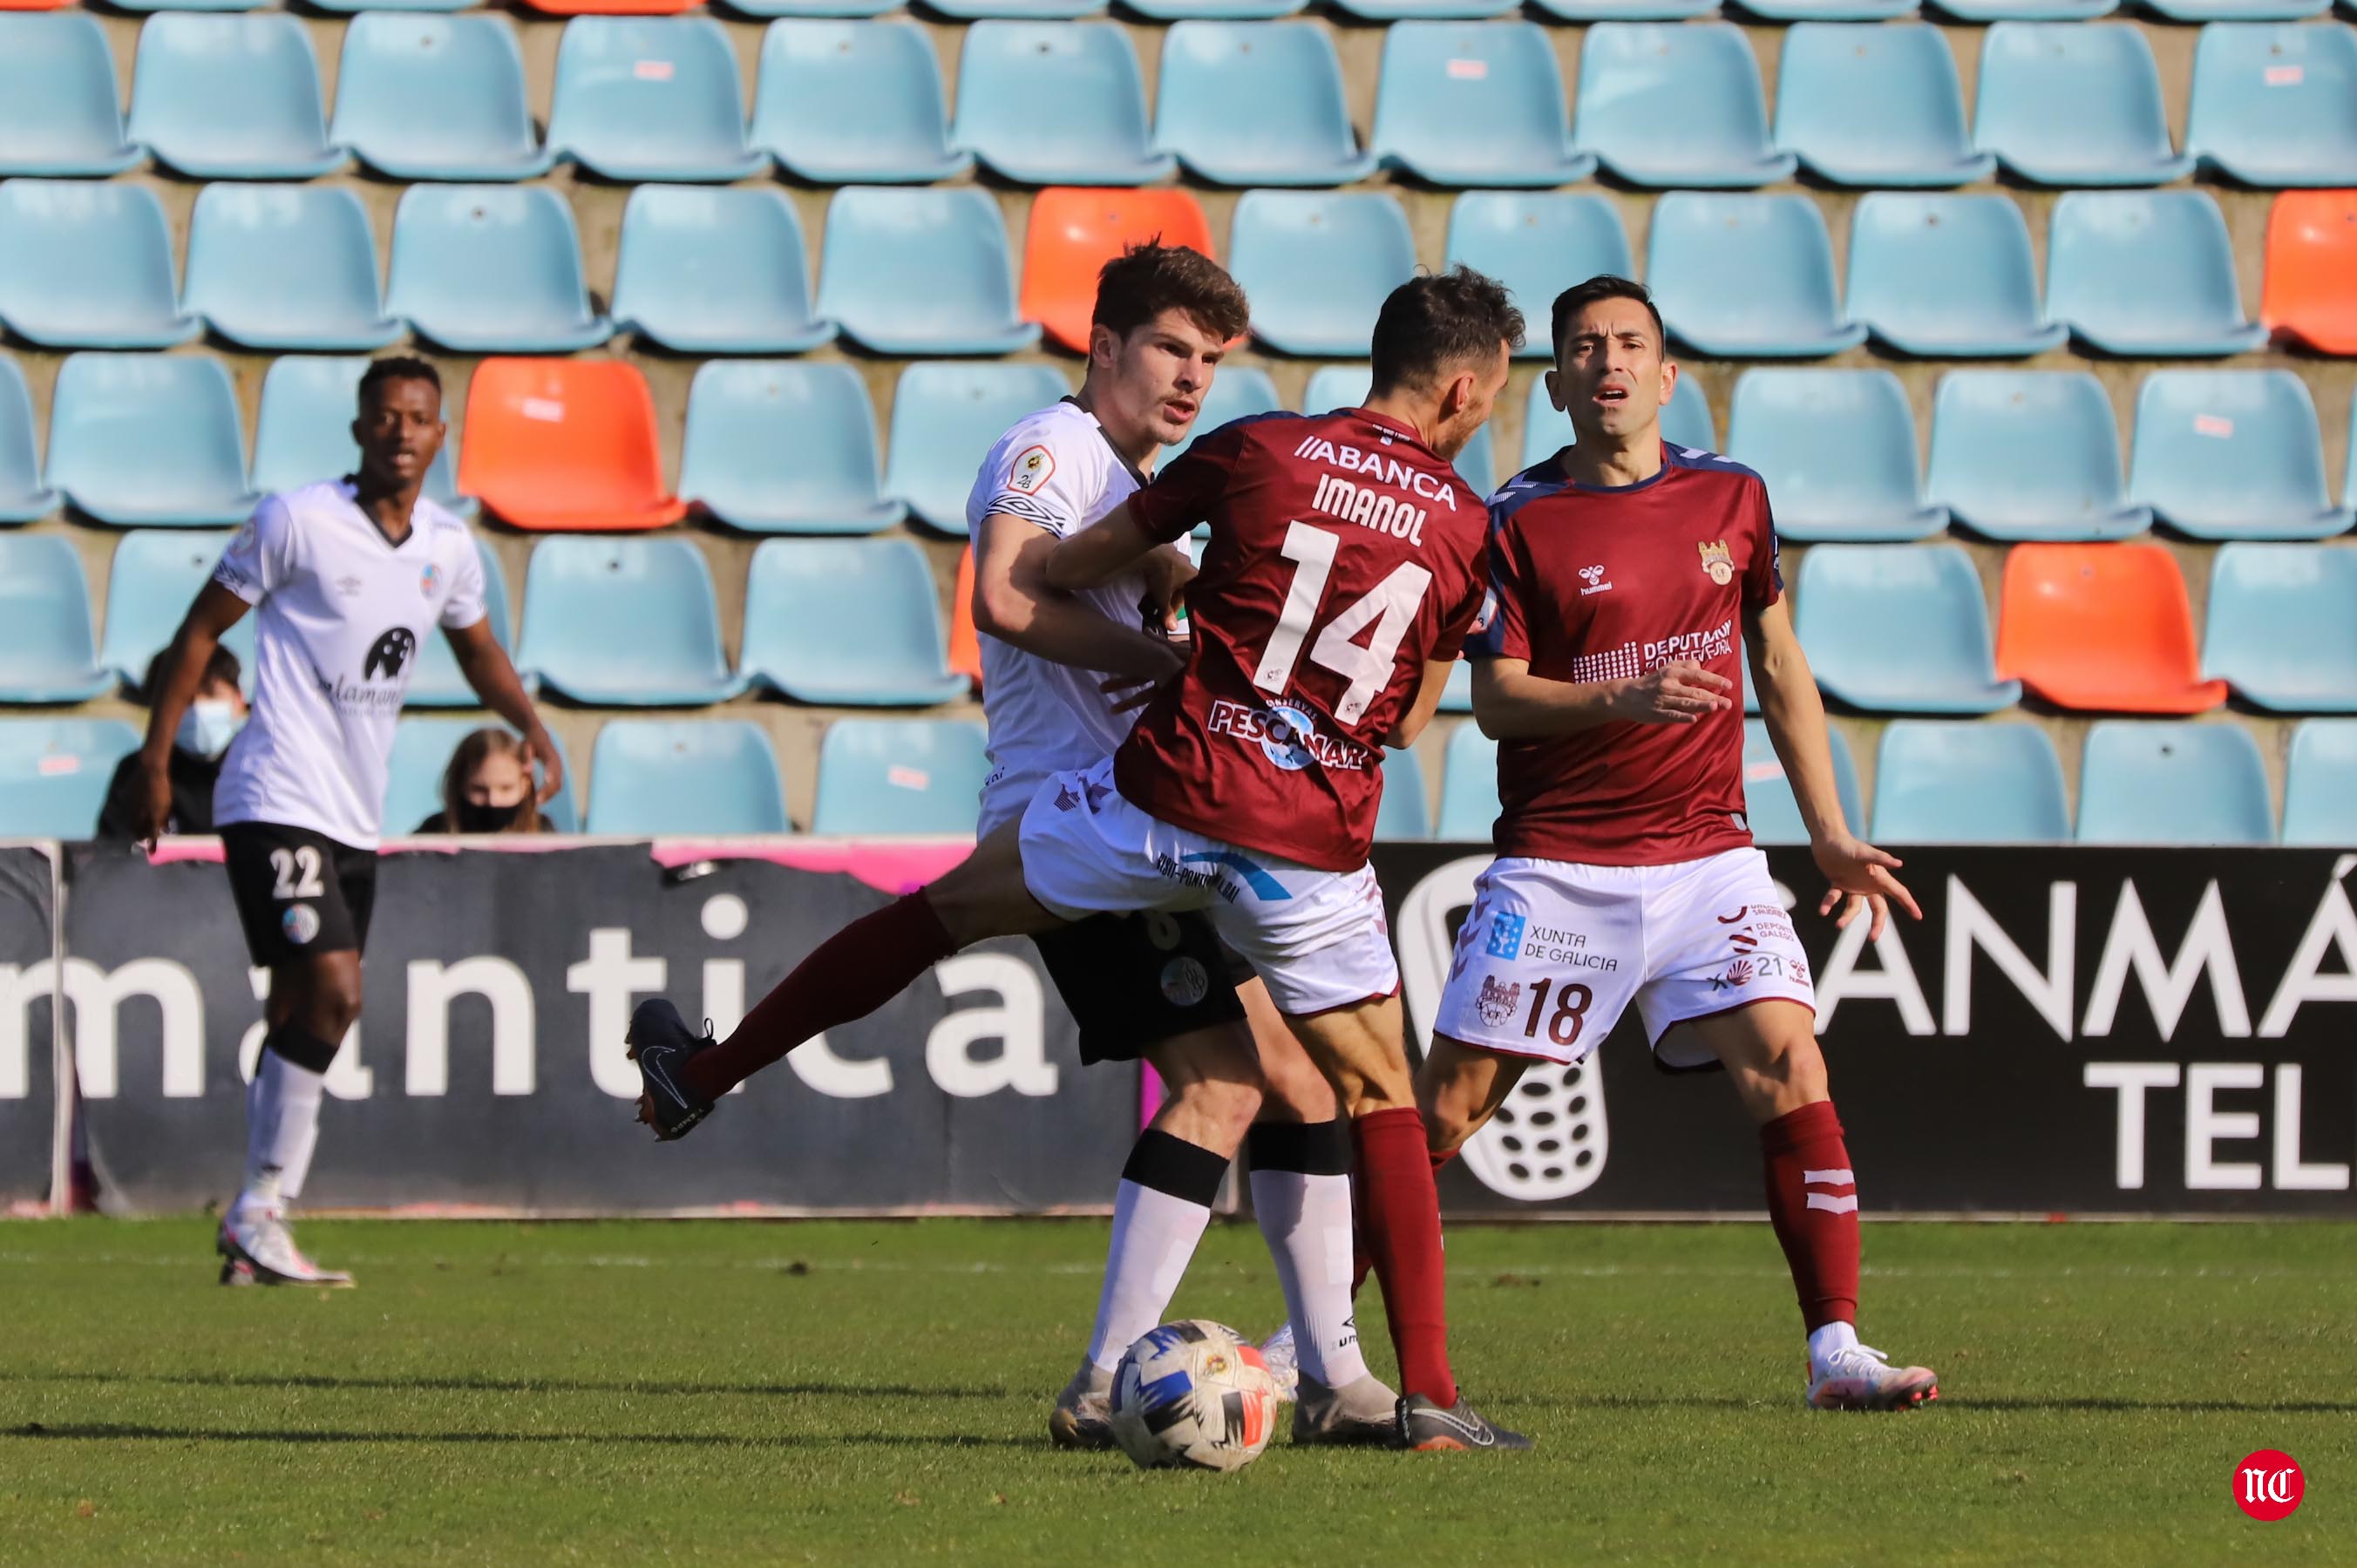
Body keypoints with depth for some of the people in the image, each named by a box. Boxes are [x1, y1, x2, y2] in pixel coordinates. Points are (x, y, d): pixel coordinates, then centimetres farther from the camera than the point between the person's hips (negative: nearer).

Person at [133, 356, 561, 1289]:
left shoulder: (448, 547, 9)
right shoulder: (298, 522, -8)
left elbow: (477, 650, 27)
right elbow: (203, 629, -1)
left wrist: (531, 724, 9)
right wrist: (156, 761, -4)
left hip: (356, 818, 7)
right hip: (276, 801, -7)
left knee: (303, 1018, 6)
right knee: (332, 993, -19)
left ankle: (255, 1234, 11)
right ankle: (261, 1209, -11)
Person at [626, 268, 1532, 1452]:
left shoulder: (1258, 452, 1)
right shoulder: (1466, 531, 4)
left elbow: (1065, 569, 10)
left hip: (1167, 793, 0)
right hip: (1312, 849, 0)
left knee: (945, 910, 19)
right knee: (1383, 1101, 10)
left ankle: (699, 1075, 30)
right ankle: (1428, 1396, 1)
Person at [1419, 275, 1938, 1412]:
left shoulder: (1732, 498, 8)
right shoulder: (1521, 520, -3)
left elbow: (1780, 669, 17)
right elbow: (1494, 698, -7)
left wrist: (1830, 834, 14)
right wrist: (1623, 700, -24)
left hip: (1705, 858, 2)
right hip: (1556, 864, -2)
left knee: (1789, 1066, -14)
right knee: (1447, 1104, -3)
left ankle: (1837, 1354, -12)